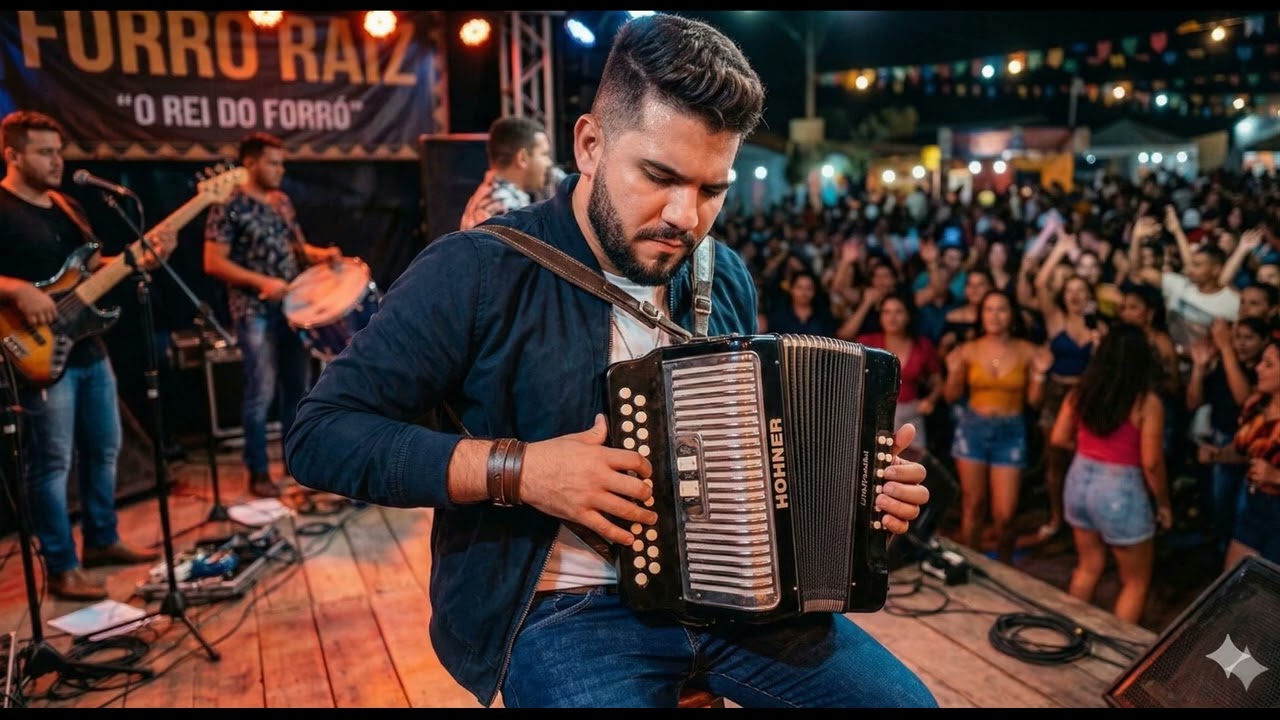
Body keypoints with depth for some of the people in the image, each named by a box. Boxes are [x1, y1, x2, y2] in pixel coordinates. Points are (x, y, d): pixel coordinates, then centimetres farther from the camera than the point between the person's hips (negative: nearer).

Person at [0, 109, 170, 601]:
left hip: (89, 348, 9)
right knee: (52, 463, -1)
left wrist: (144, 256, 3)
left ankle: (102, 541, 30)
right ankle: (62, 568, 9)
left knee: (104, 448, 15)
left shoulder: (67, 207, 14)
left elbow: (94, 266, 16)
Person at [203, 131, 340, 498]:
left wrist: (321, 254, 1)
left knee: (298, 387, 12)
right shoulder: (228, 206, -10)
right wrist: (262, 281, -22)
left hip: (292, 308, 7)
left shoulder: (282, 202, 12)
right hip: (255, 313, -7)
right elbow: (214, 263, -14)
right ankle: (258, 472, 8)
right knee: (261, 393, -4)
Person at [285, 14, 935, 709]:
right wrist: (516, 467, -24)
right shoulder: (482, 272, -14)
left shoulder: (725, 278, 5)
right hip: (560, 610, -5)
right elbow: (318, 435, -15)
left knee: (905, 699, 1)